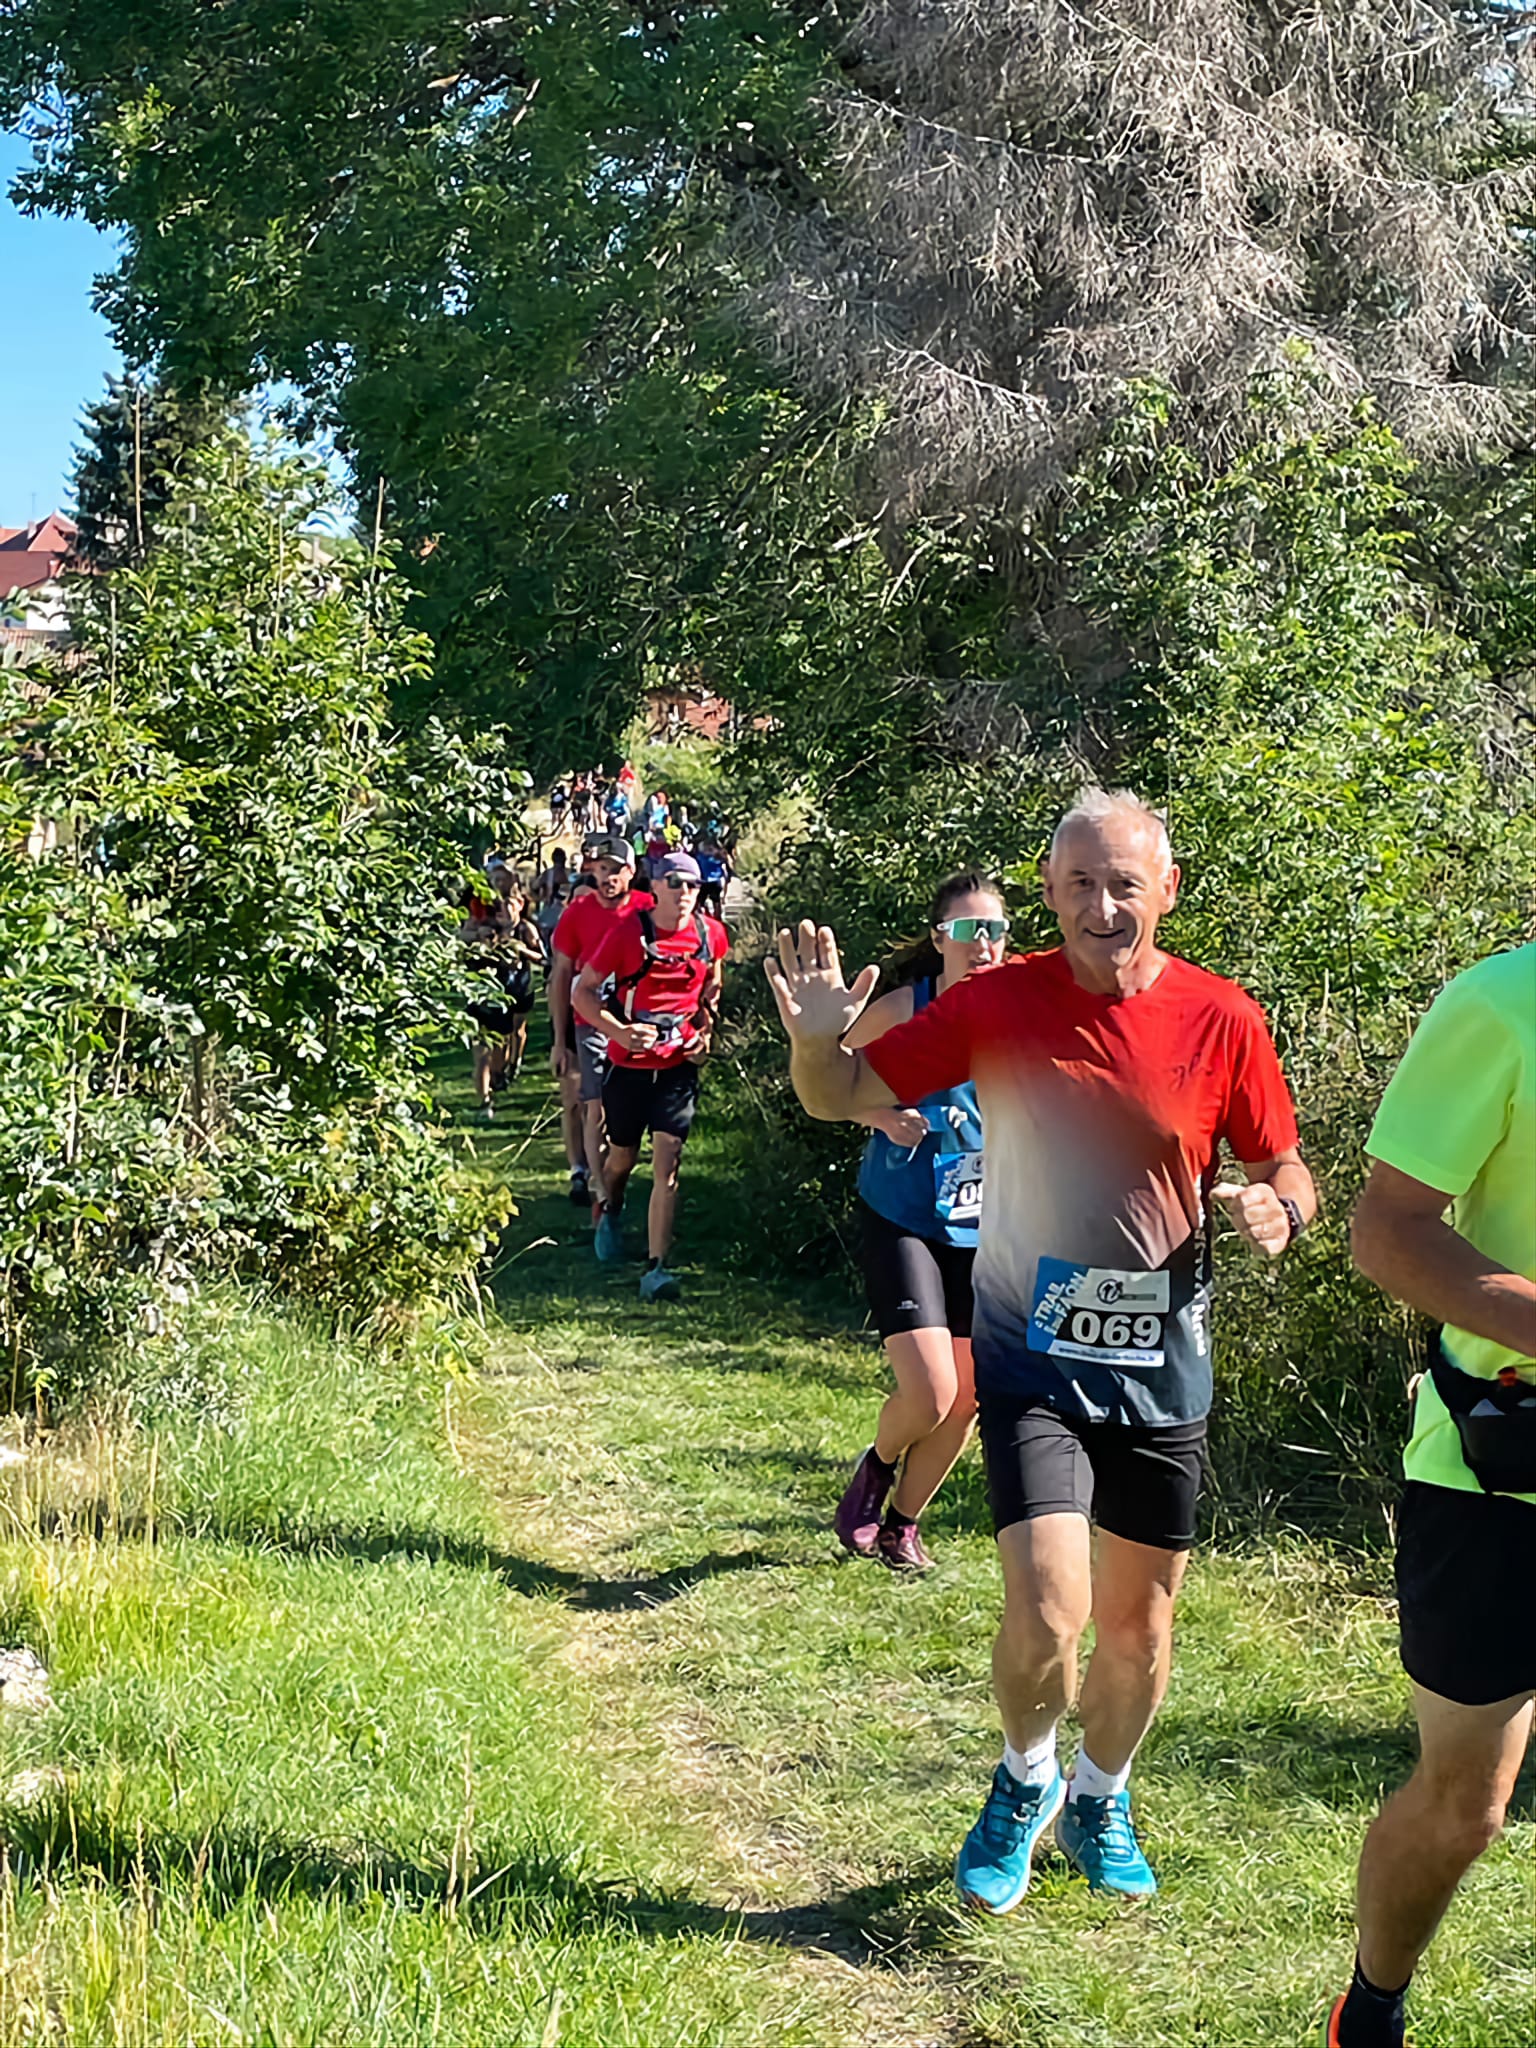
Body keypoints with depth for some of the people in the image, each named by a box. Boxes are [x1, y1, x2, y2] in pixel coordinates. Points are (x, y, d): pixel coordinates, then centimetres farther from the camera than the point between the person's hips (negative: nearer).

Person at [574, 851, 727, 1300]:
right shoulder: (627, 932, -12)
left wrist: (705, 1032, 6)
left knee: (667, 1165, -9)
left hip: (679, 1064, 1)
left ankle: (655, 1269, -10)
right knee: (622, 1158, 16)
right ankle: (611, 1213, 50)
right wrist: (619, 1032, -20)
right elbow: (583, 991, -7)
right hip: (629, 1062, -1)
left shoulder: (711, 935, -2)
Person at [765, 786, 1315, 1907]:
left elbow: (1288, 1167, 4)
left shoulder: (1222, 1019, -7)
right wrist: (815, 1039, -24)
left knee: (1140, 1625, 14)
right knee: (1047, 1616, -15)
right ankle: (1026, 1782, 18)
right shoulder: (997, 1002, -8)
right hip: (1033, 1357, -2)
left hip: (1163, 1365, 2)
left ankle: (1101, 1799, 43)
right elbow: (844, 1095, -1)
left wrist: (1279, 1208, -19)